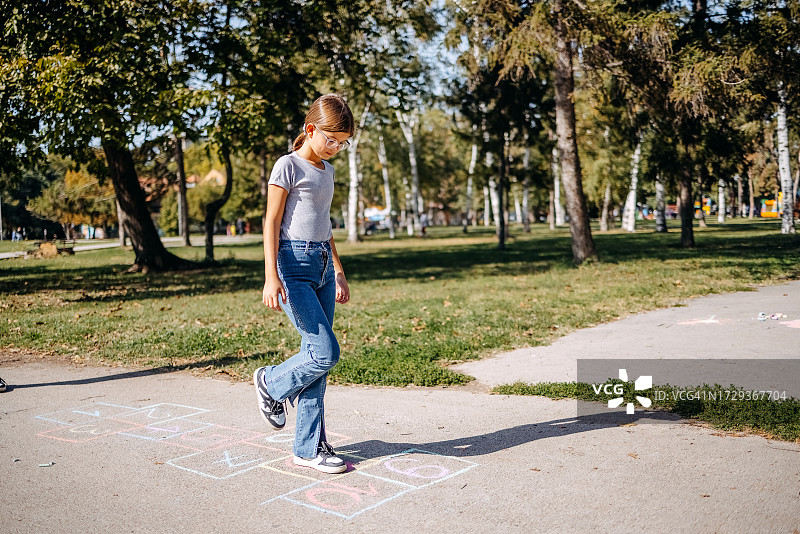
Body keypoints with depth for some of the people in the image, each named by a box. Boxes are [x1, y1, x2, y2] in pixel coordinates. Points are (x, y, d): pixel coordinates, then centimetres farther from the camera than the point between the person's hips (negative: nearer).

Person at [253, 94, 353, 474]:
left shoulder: (326, 170, 17)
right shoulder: (288, 165, -5)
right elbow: (271, 223, -9)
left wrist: (339, 272, 23)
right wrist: (271, 277, -17)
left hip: (322, 267, 7)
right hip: (294, 264, -7)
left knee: (315, 357, 5)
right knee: (326, 352, -13)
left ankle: (309, 447, 11)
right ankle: (270, 382, 16)